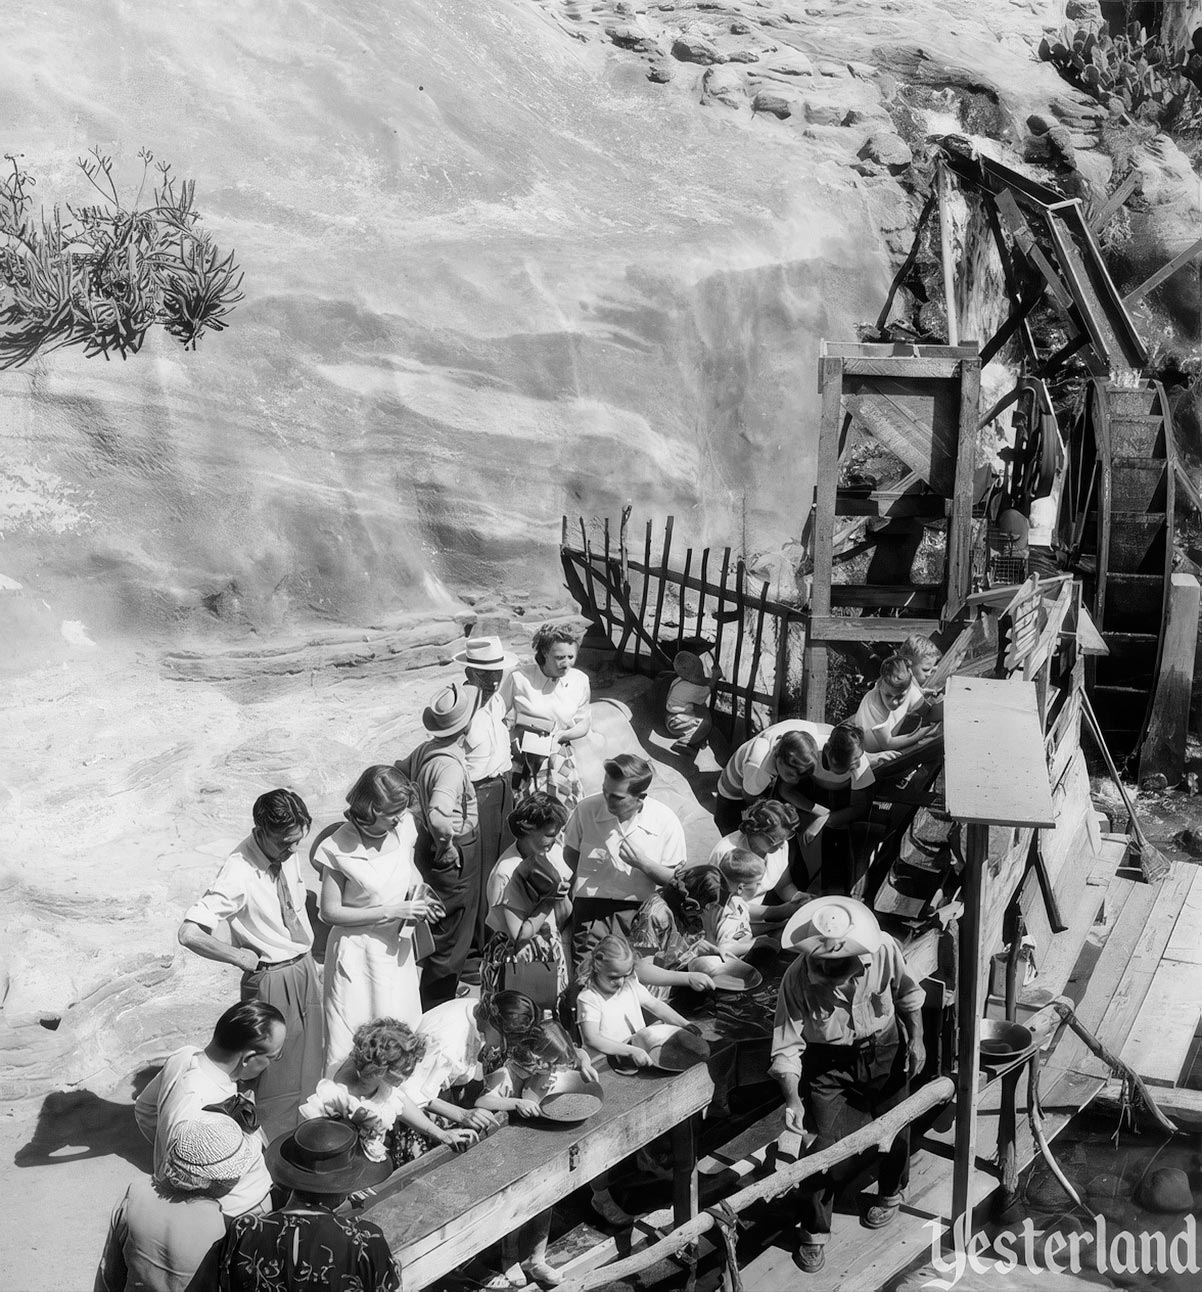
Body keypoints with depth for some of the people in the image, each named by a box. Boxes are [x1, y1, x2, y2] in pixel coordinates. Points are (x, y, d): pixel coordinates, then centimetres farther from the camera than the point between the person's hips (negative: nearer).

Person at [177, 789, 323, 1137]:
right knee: (278, 1073, 6)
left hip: (304, 968, 7)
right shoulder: (239, 874, -27)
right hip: (271, 981, -7)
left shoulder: (287, 854, -5)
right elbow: (189, 933, -34)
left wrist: (311, 966, 12)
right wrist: (241, 957, -23)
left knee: (308, 1066, 21)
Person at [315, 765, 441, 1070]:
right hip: (356, 951, -4)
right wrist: (391, 911, -17)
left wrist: (418, 901, -5)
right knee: (350, 1044, 0)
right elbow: (330, 912, -13)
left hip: (398, 949, 5)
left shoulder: (404, 828, -4)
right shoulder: (340, 848, -17)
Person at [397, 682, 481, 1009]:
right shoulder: (450, 765, -31)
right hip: (457, 855, -9)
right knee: (451, 935, 6)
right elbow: (439, 815, -44)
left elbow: (397, 773, 13)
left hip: (429, 844, 9)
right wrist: (446, 848, -27)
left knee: (439, 927, 27)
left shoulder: (426, 749, -4)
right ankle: (436, 1004, 17)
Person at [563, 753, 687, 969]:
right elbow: (570, 855, 15)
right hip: (591, 904, 0)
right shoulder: (586, 809, -1)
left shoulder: (665, 821, -4)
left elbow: (675, 879, 3)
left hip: (640, 908, 0)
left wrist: (643, 864, -13)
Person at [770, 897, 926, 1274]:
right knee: (827, 1147, -6)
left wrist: (916, 1039, -2)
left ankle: (891, 1193, 50)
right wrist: (792, 1098, -34)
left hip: (885, 1049, 2)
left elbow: (907, 993, -1)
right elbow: (787, 1046, -24)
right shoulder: (796, 979, -29)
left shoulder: (884, 950, -24)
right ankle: (813, 1232, 17)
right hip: (829, 1062, -2)